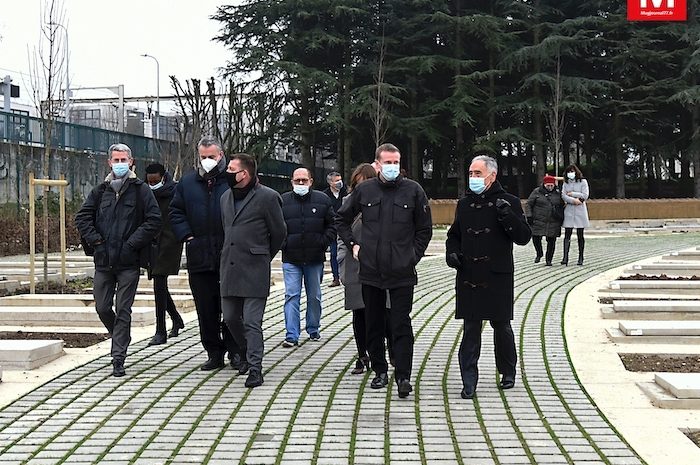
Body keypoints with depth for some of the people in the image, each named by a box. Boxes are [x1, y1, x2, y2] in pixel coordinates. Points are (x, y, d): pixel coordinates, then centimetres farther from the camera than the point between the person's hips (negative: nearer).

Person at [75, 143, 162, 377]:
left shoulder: (141, 190, 1)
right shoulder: (100, 191, 11)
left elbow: (154, 220, -5)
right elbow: (82, 217, 11)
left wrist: (133, 243, -11)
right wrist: (95, 240, -2)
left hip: (129, 261, -4)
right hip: (103, 261, 4)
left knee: (123, 311, -3)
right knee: (102, 308, 8)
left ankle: (118, 360, 1)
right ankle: (120, 339, 35)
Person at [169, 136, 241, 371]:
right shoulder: (187, 182, 11)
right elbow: (176, 212, 16)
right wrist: (187, 235, 3)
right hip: (199, 258, 4)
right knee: (206, 309, 8)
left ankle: (235, 351, 15)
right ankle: (214, 353, 18)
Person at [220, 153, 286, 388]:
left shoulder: (267, 197, -8)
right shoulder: (226, 197, 13)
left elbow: (279, 233, 0)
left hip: (254, 272, -7)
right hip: (229, 269, 7)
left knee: (252, 322, -6)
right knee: (230, 318, 11)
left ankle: (255, 368, 1)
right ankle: (247, 352, 35)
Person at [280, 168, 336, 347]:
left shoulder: (322, 200, 3)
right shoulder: (283, 201, 1)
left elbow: (333, 224, 7)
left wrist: (324, 242, -4)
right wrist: (283, 243, -4)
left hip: (315, 258, 1)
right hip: (291, 258, -1)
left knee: (314, 296, 12)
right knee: (291, 296, -6)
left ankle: (313, 329, 27)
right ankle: (292, 335, -5)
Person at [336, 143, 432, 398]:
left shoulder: (413, 190, 0)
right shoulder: (364, 190, 4)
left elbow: (425, 228, 8)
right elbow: (342, 219, 18)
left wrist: (414, 255, 2)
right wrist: (352, 244, 9)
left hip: (402, 272, -3)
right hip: (371, 270, 3)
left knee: (401, 325, -4)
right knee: (374, 324, 11)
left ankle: (403, 376, -2)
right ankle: (380, 371, 23)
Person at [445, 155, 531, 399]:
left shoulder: (509, 202, -2)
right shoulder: (464, 203, 11)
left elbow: (524, 237, -8)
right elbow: (454, 234, 24)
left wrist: (507, 216, -23)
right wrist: (452, 252, 4)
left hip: (498, 278, -3)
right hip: (468, 277, 3)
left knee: (501, 326, 9)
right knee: (470, 329, 2)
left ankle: (508, 372, 30)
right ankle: (469, 382, 7)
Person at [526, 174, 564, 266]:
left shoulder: (558, 193, 10)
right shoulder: (537, 192, 3)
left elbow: (562, 206, 19)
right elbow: (529, 204, 3)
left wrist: (561, 218, 12)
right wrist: (530, 216, -4)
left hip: (553, 223, 2)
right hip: (538, 222, -1)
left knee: (551, 241, 1)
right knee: (536, 238, -7)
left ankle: (548, 260, 14)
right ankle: (539, 254, 21)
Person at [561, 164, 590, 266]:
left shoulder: (583, 182, 4)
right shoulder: (565, 183, 12)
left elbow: (585, 196, -6)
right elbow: (563, 196, -2)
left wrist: (572, 194, -6)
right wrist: (574, 200, -16)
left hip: (580, 211, -2)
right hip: (569, 211, 2)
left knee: (580, 235, 3)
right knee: (567, 234, -7)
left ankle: (581, 258, 10)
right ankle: (565, 257, -13)